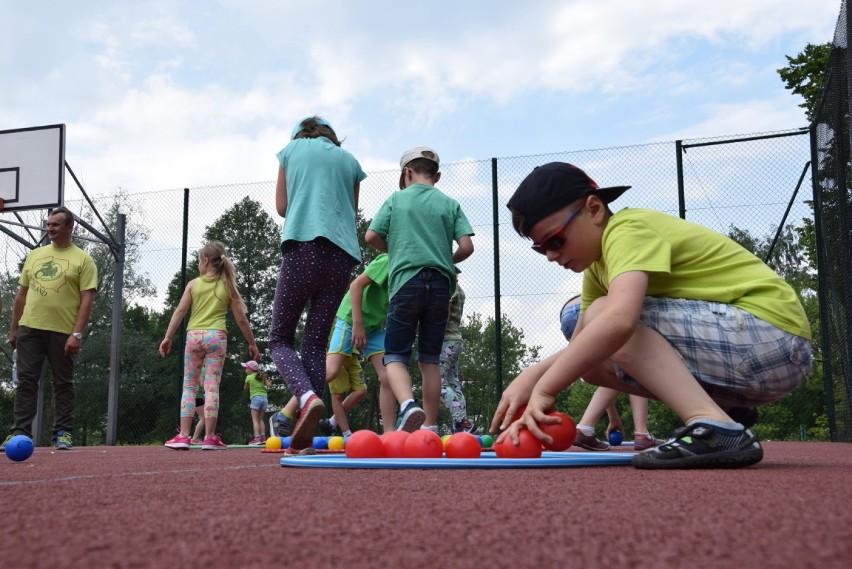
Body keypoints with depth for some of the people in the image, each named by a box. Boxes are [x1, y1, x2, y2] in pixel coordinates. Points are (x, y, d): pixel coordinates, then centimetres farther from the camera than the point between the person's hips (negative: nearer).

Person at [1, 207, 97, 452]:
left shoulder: (82, 259, 0)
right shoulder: (34, 255, 15)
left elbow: (87, 300, -7)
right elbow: (22, 294, 18)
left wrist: (77, 333, -15)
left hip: (63, 332, -4)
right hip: (30, 328, 4)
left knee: (63, 384, 3)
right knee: (26, 381, 3)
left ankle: (63, 434, 9)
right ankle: (20, 432, 7)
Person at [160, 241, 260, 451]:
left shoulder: (193, 284, 7)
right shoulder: (227, 286, 6)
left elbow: (180, 311, -1)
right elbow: (241, 318, 6)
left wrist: (168, 337, 0)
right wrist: (252, 343, 13)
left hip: (193, 336, 1)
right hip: (216, 337, -1)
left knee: (189, 385, 7)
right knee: (212, 386, -1)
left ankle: (183, 436, 3)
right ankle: (210, 437, -2)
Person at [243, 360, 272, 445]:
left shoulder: (249, 377, 2)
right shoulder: (262, 376, 13)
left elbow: (245, 389, 13)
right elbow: (269, 385, 4)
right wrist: (268, 381, 21)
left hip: (255, 398, -5)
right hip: (264, 397, 5)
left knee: (255, 420, -5)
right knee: (260, 419, 13)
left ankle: (257, 438, -16)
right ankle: (263, 437, 6)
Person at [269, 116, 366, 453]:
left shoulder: (291, 150, 16)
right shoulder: (350, 160, 21)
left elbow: (282, 207, 17)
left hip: (302, 248, -3)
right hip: (341, 254, 3)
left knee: (280, 337, 5)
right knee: (316, 342, 6)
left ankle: (307, 396, -24)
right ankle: (305, 433, -2)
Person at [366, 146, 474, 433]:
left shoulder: (395, 199, 8)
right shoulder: (450, 204, 10)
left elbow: (371, 236, 1)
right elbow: (466, 246, 1)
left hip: (405, 281, -2)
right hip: (441, 284, 2)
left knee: (395, 354, 3)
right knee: (430, 358, 10)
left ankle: (408, 405, -24)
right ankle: (430, 426, 10)